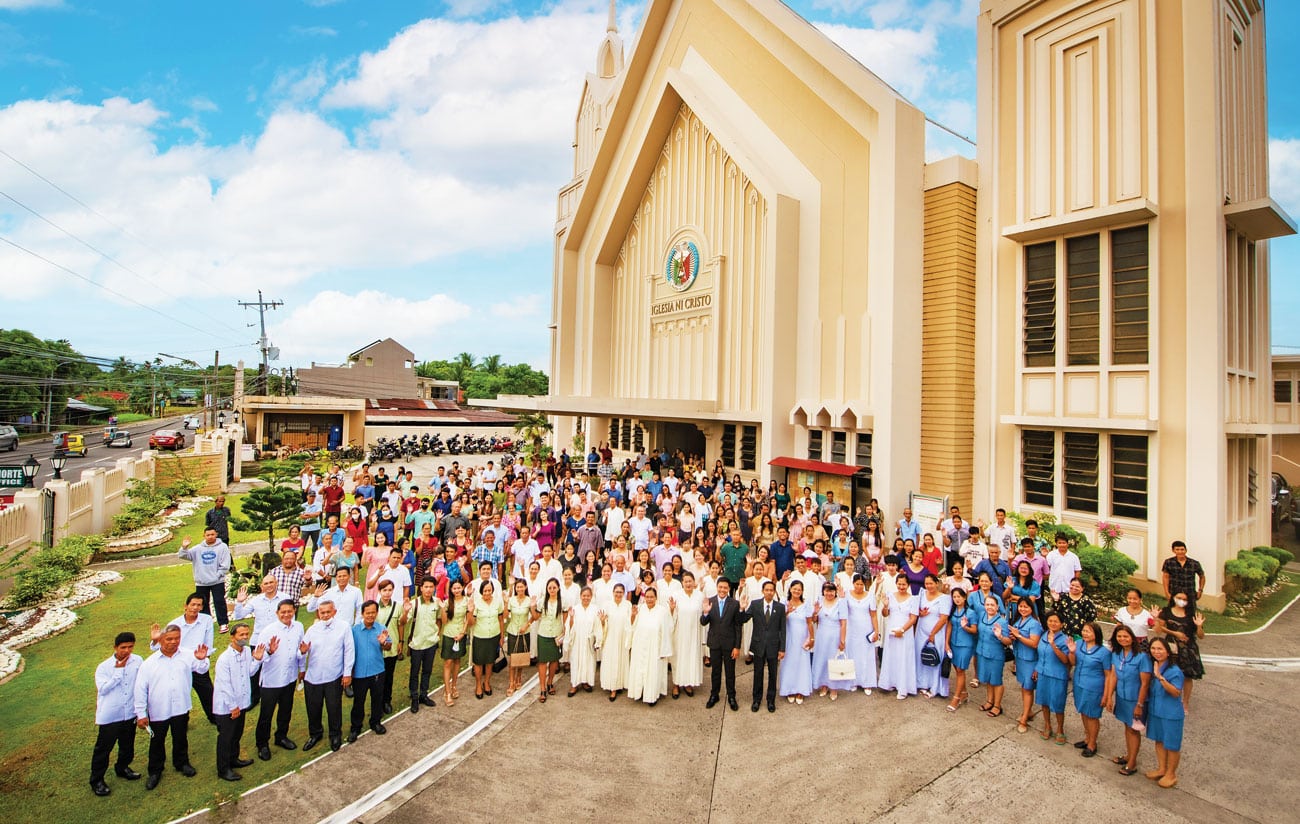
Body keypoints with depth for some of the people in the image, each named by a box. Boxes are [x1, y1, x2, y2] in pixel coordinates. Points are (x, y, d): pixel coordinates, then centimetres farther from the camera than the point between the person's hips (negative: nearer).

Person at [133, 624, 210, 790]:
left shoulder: (187, 655, -5)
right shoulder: (149, 663, -9)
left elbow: (202, 669, 1)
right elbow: (140, 689, -6)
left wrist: (202, 659, -21)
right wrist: (140, 714, -7)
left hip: (181, 708, 2)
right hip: (158, 711, -1)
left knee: (181, 739, 19)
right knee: (157, 742, 14)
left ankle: (182, 763, 39)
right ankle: (155, 771, 34)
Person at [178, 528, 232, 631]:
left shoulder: (222, 547, -2)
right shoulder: (198, 548, 8)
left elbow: (225, 565, -5)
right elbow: (183, 556, 3)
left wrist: (218, 575, -12)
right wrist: (184, 548, -15)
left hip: (217, 582, -4)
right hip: (201, 582, 4)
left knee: (219, 602, -2)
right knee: (203, 604, 12)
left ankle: (223, 623, 7)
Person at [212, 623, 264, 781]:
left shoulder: (247, 651, -4)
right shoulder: (224, 659, -24)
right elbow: (224, 685, -21)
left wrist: (257, 660, -9)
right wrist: (233, 706, -16)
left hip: (241, 703, 7)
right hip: (226, 706, -7)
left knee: (237, 734, 23)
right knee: (225, 738, 7)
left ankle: (233, 759, 42)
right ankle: (223, 770, 22)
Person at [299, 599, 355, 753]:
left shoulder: (344, 627, -9)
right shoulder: (312, 629, 1)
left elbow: (349, 651, -7)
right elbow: (303, 651, 0)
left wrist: (348, 673, -7)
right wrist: (302, 651, -24)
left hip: (334, 677, -3)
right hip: (312, 677, 3)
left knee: (334, 708, 10)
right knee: (313, 708, 16)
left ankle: (335, 735, 33)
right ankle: (315, 734, 40)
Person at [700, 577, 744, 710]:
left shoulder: (735, 603, -9)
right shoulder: (710, 602, -5)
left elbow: (738, 627, -6)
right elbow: (703, 623, -6)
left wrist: (737, 647, -7)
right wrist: (705, 613, -27)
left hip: (729, 643, -1)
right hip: (714, 643, 2)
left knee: (730, 672, 12)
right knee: (715, 671, 16)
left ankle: (731, 697, 28)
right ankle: (714, 695, 32)